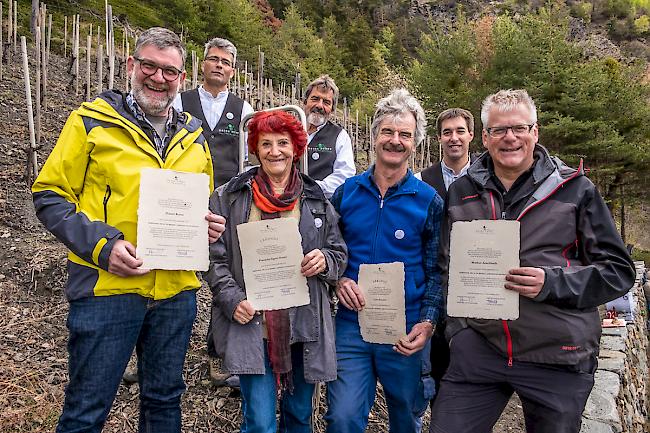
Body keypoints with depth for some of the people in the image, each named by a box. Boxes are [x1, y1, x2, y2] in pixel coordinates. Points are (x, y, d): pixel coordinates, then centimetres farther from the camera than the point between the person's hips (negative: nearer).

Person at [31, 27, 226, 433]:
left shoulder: (193, 136, 11)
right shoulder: (92, 121, -2)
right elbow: (51, 195, -3)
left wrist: (211, 225, 0)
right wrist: (101, 244, -17)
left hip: (176, 290, 5)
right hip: (106, 287, -4)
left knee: (165, 400, 19)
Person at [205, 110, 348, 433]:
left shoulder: (317, 201, 7)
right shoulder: (229, 198, 1)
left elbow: (340, 254, 13)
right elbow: (214, 257, 1)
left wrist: (325, 260, -10)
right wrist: (232, 299, -12)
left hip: (305, 327, 3)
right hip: (251, 325, -2)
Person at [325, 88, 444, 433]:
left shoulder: (428, 200, -3)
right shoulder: (347, 192, 1)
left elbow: (437, 270, 0)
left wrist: (428, 322, -11)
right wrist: (338, 279, -9)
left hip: (405, 333, 0)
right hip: (350, 326, 1)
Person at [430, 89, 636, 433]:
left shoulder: (575, 189, -1)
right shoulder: (461, 192, 7)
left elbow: (618, 272, -1)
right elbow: (446, 266, 14)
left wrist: (551, 283, -17)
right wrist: (459, 330, 1)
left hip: (558, 356, -1)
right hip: (478, 348, 2)